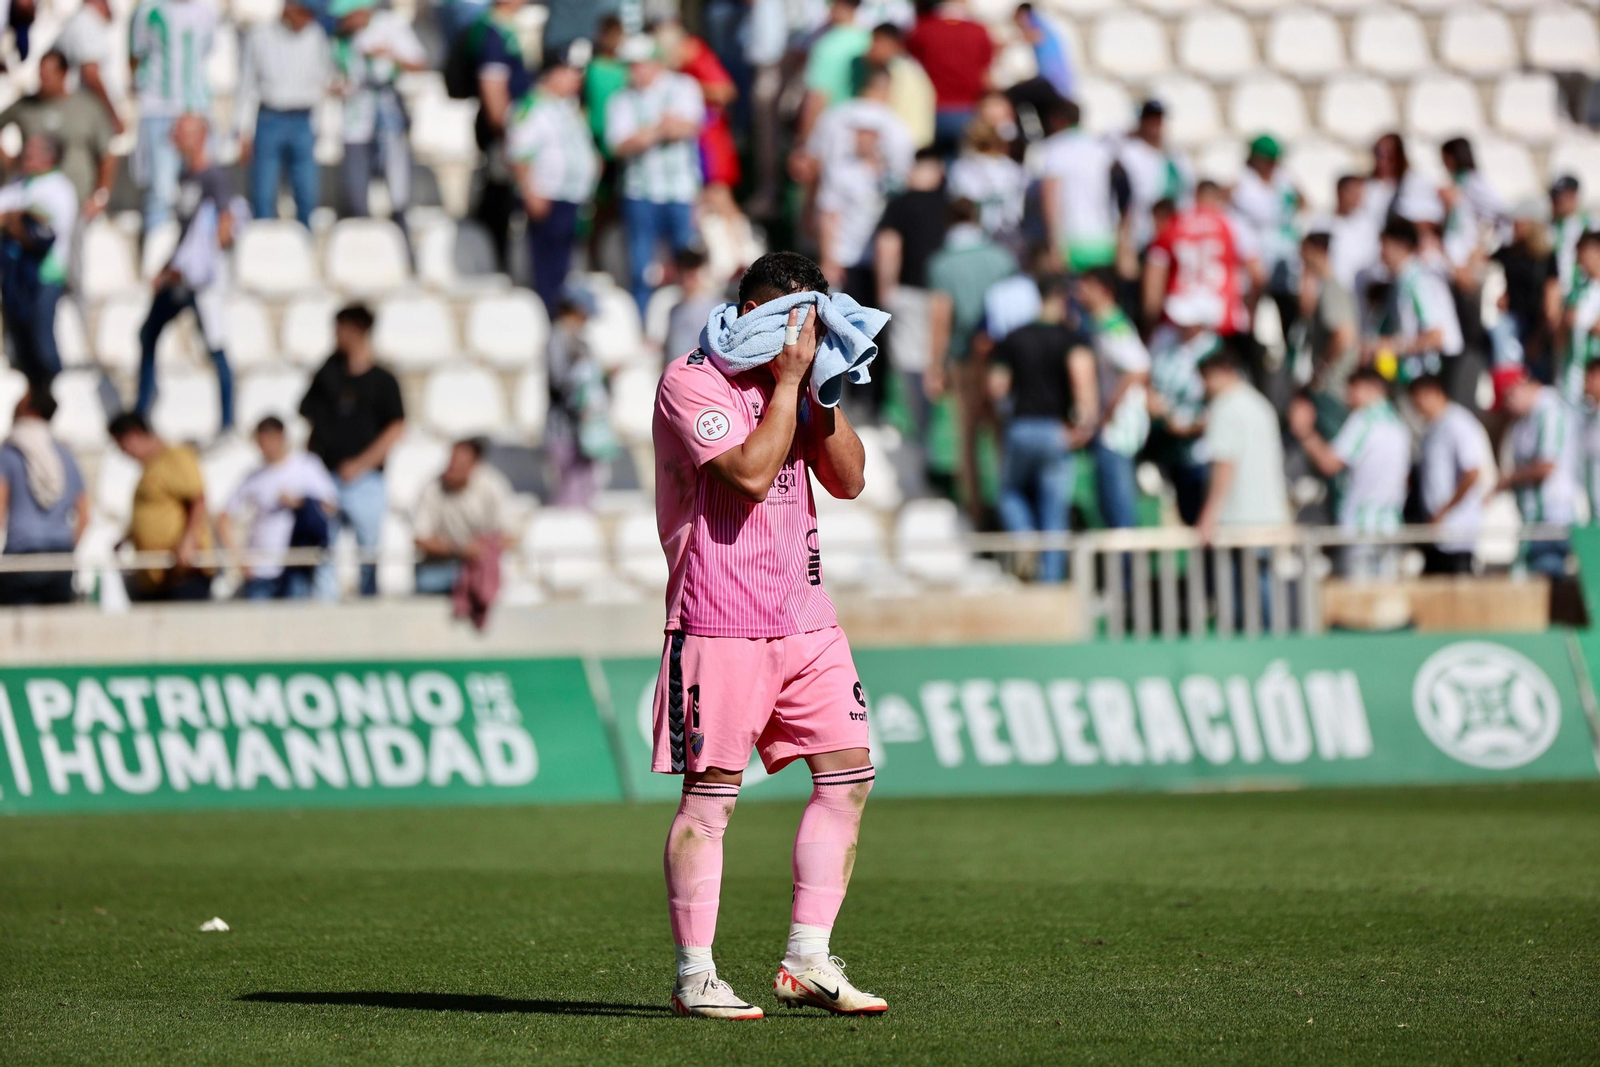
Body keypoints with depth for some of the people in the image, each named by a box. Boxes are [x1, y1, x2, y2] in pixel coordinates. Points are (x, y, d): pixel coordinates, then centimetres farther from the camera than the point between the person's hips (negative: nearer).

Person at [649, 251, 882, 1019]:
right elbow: (750, 472, -19)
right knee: (710, 792, -5)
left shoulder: (791, 387, 16)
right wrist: (789, 380, -12)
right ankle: (694, 977, 0)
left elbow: (848, 479, 9)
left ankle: (807, 962, 9)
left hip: (803, 616, 8)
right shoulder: (691, 382, -8)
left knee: (848, 773, 3)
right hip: (721, 619, -8)